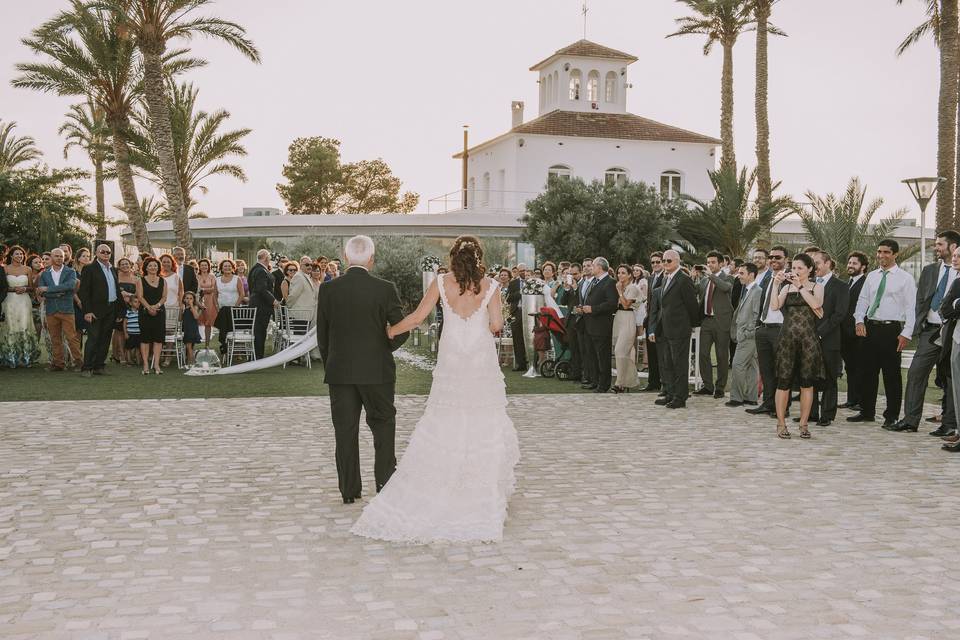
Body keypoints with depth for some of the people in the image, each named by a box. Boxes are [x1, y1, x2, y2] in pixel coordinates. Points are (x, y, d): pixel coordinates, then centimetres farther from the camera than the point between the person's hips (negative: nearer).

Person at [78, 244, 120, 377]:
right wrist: (87, 311, -16)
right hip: (96, 310, -6)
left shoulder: (113, 270, 15)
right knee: (93, 339, -7)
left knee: (105, 340, 8)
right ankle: (87, 368, -3)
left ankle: (99, 366, 15)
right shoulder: (89, 269, -5)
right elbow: (84, 291, -10)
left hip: (111, 311, 6)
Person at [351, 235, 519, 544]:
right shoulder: (489, 285, -3)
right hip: (482, 360, -1)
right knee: (485, 425, 8)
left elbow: (416, 317, -3)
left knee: (443, 425, 9)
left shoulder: (441, 283, -1)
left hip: (451, 360, 1)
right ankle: (486, 493, 13)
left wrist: (386, 332, 9)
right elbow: (497, 324, -6)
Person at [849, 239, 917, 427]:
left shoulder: (905, 278, -3)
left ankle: (891, 416, 10)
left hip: (891, 329, -5)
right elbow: (862, 300, 14)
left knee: (892, 374, 1)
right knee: (868, 371, 10)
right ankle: (867, 412, 20)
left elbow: (911, 307, -6)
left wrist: (906, 333, -13)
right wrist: (859, 321, -3)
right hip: (870, 328, 5)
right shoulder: (871, 276, 12)